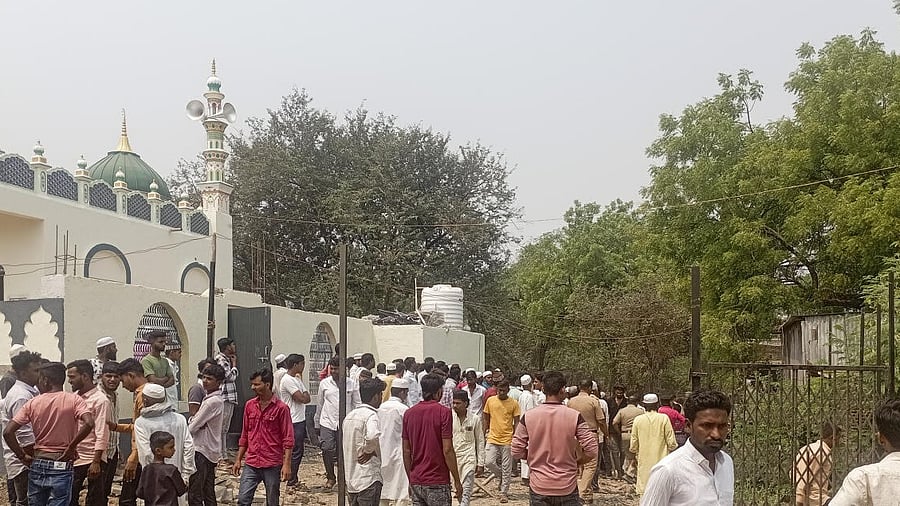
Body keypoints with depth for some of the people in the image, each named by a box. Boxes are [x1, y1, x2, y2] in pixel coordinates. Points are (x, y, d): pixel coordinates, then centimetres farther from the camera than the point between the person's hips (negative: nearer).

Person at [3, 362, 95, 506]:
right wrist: (70, 447, -10)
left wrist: (23, 456, 4)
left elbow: (8, 432, -5)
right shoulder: (74, 399, -5)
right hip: (61, 467, -3)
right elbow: (88, 423, -22)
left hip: (37, 466, 3)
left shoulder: (32, 403, 1)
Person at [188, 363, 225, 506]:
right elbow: (193, 420, 16)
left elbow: (192, 427, -15)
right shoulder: (216, 399, 12)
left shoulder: (212, 402, -19)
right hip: (211, 451, 10)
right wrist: (192, 420, -5)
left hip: (202, 451, -10)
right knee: (209, 494, 13)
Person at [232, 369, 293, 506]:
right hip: (251, 464, 4)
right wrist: (238, 460, 11)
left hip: (272, 465, -4)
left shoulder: (281, 408, -8)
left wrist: (286, 464, -14)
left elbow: (288, 439, -8)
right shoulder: (249, 406, 7)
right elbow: (244, 435, 14)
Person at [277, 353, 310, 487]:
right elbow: (303, 399, -18)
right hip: (294, 422, -10)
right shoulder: (288, 380, -17)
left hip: (300, 420, 10)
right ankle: (292, 481, 6)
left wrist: (305, 395, -3)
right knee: (296, 452, -3)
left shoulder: (296, 379, 14)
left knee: (298, 451, 14)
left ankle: (293, 480, 21)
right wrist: (305, 394, -1)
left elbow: (307, 399, 16)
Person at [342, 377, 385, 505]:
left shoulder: (349, 416, 13)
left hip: (351, 479, 8)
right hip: (368, 479, -8)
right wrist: (370, 451, -15)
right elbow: (372, 436, -34)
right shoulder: (371, 415, -14)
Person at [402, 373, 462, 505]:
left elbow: (406, 451, 7)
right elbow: (447, 450, -13)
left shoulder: (408, 413, 5)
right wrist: (457, 480, -5)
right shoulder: (443, 412, -10)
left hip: (416, 482, 5)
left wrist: (410, 479, 16)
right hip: (438, 482, -5)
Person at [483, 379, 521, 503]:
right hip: (492, 438, 2)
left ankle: (504, 493, 13)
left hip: (507, 440, -2)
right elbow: (486, 419, 11)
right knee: (489, 462, -8)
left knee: (506, 468, 2)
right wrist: (485, 432, 6)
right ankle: (502, 477, 21)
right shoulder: (490, 401, 2)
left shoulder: (514, 403, -3)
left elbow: (516, 422, 2)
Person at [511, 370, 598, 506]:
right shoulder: (575, 416, -9)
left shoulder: (528, 416, -6)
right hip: (567, 489, -1)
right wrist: (577, 462, 8)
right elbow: (591, 451, -10)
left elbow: (516, 451, -3)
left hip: (539, 488, 1)